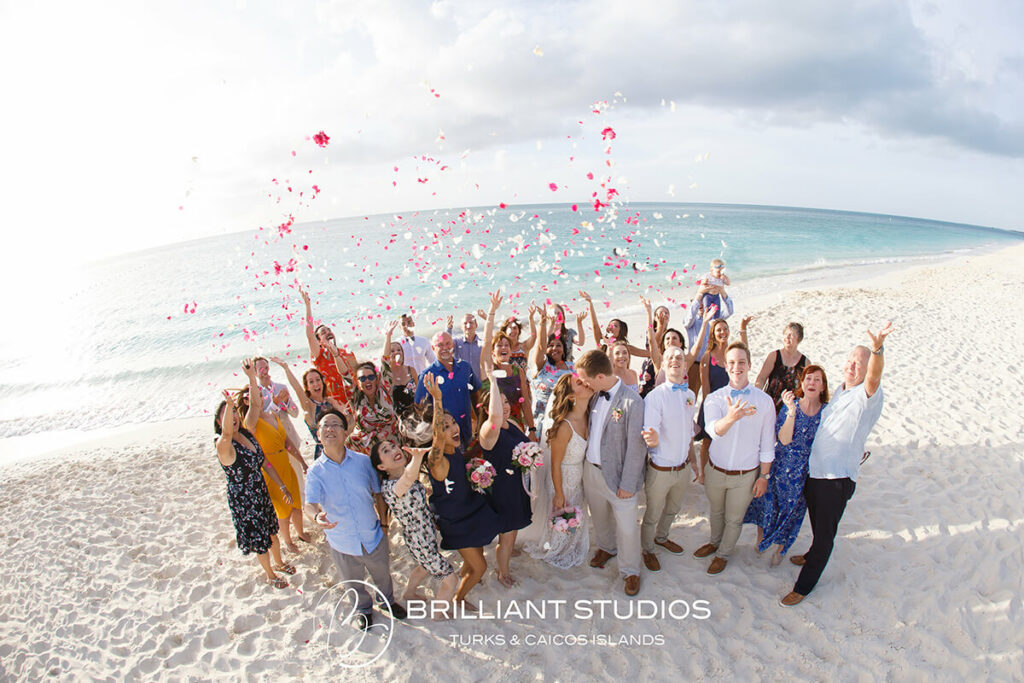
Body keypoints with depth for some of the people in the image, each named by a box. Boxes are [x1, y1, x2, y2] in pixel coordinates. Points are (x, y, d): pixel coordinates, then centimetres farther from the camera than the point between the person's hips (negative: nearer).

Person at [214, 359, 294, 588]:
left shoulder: (247, 433, -5)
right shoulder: (223, 445, -25)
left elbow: (255, 406, -6)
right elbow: (227, 433, -49)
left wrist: (252, 377, -16)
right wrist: (229, 403, -67)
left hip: (261, 492, 7)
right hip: (242, 500, -6)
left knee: (271, 530, 25)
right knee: (259, 539, 13)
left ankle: (279, 562, 50)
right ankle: (270, 574, 37)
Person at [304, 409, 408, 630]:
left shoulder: (363, 461, -12)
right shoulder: (315, 471, -15)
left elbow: (378, 493, 0)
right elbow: (310, 504, -26)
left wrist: (383, 522, 2)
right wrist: (317, 516, -47)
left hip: (373, 537, 1)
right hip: (342, 544, 0)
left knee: (382, 575, 25)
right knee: (354, 584, 24)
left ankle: (388, 601, 57)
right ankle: (364, 609, 56)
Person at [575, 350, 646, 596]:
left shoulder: (631, 401, -23)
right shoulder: (595, 395, -3)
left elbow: (636, 447, -19)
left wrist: (627, 484, -15)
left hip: (618, 473, -6)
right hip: (591, 468, 6)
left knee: (626, 527, 9)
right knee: (599, 516, 25)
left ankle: (630, 570, 33)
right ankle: (606, 548, 53)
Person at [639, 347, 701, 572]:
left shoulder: (690, 395, 1)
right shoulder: (655, 396, -20)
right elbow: (650, 437, -25)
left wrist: (693, 460, 16)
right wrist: (653, 440, -47)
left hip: (682, 468, 6)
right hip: (660, 470, -6)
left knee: (672, 509, 26)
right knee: (653, 514, 13)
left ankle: (661, 538, 52)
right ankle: (648, 549, 38)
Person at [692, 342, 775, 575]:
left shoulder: (764, 400, -10)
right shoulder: (714, 398, -10)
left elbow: (767, 444, -3)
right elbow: (714, 430, -29)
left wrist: (764, 476, -2)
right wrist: (730, 418, -50)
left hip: (745, 475, -1)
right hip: (715, 470, 1)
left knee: (734, 519, 17)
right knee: (715, 512, 23)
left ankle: (723, 554, 42)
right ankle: (715, 542, 51)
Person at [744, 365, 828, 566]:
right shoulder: (791, 405, -10)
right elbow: (784, 439, -20)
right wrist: (792, 411, -29)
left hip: (806, 472, 1)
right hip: (781, 465, -1)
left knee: (792, 509, 15)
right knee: (768, 502, 13)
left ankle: (780, 548, 39)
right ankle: (761, 537, 42)